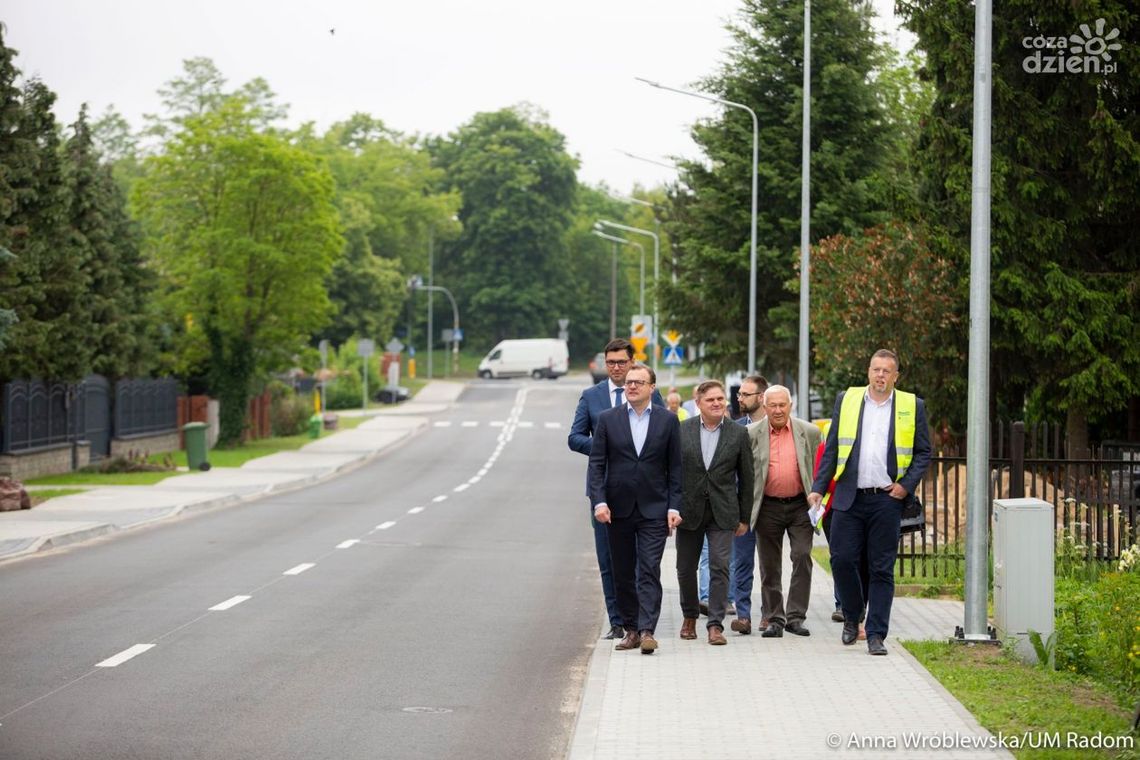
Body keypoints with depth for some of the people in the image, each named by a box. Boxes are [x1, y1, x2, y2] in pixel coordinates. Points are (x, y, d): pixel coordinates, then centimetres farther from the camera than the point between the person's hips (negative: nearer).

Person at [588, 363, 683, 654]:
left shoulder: (668, 420, 2)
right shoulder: (608, 419, 4)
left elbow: (675, 467, 3)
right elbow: (597, 464, 1)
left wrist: (674, 506, -4)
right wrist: (599, 501, -10)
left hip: (653, 509, -2)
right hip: (618, 509, 2)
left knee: (649, 571, -9)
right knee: (623, 573, 8)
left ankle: (647, 630, -13)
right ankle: (631, 629, 16)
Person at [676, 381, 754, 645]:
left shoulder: (738, 434, 1)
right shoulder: (681, 430, 1)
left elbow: (746, 478, 5)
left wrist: (744, 517, 5)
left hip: (722, 513, -1)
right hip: (689, 510, 1)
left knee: (720, 567, -8)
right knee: (686, 568, 10)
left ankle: (715, 624, -5)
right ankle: (689, 616, 30)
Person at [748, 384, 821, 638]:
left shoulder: (809, 432, 2)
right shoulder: (751, 434, 0)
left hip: (800, 505, 0)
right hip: (768, 508, 1)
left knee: (802, 558, -9)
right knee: (769, 566, 5)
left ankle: (795, 617, -1)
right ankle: (774, 619, 14)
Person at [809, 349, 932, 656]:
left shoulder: (912, 406, 5)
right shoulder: (846, 400, 8)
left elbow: (923, 452, 9)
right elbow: (832, 448, 9)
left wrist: (907, 485, -5)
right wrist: (818, 488, 2)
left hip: (887, 500, -1)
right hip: (849, 497, 1)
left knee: (882, 569, 1)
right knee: (842, 559, -3)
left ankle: (876, 634, 5)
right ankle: (852, 618, 21)